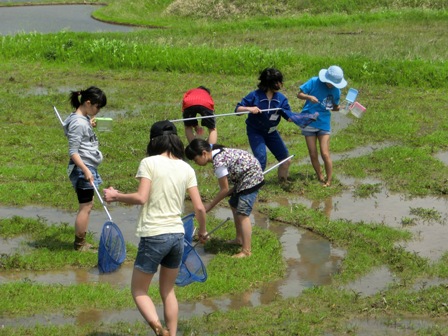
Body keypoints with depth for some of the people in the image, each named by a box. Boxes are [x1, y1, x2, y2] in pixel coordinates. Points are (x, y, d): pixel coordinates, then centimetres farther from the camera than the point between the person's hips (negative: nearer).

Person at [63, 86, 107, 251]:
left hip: (89, 167, 10)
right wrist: (85, 170, -25)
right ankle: (79, 244, 2)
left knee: (87, 205, 14)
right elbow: (73, 152, -20)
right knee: (85, 206, -5)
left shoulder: (84, 118, 12)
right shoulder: (78, 123, -18)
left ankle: (81, 242, 21)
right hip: (82, 169, -10)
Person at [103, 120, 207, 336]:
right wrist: (202, 231, 21)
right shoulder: (186, 169, 6)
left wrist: (116, 196, -3)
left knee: (138, 291, 7)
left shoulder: (149, 163, -8)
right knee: (168, 291, 20)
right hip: (177, 235, 5)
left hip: (153, 236, -5)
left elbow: (141, 197, -18)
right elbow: (199, 208, 4)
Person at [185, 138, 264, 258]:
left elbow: (224, 189, -18)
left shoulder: (219, 162, -27)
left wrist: (210, 206, -9)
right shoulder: (216, 152, 2)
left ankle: (246, 251, -15)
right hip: (244, 177, 11)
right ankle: (240, 239, 35)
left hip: (251, 176, -11)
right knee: (234, 205, 22)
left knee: (242, 214, -14)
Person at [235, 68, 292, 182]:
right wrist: (249, 108, -38)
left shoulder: (281, 98, -9)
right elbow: (238, 109, -18)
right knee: (261, 160, -20)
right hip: (255, 132, -5)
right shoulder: (255, 96, -19)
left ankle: (283, 181, 27)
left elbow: (289, 117, -9)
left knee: (286, 160, 6)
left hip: (271, 132, 5)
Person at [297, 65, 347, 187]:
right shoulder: (314, 82, -9)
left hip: (324, 124, 1)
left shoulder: (336, 91, -1)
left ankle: (329, 181, 4)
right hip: (309, 123, -1)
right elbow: (299, 94, -6)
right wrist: (309, 97, -26)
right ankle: (320, 178, 20)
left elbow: (335, 107, 10)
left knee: (325, 154, -7)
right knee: (313, 154, 3)